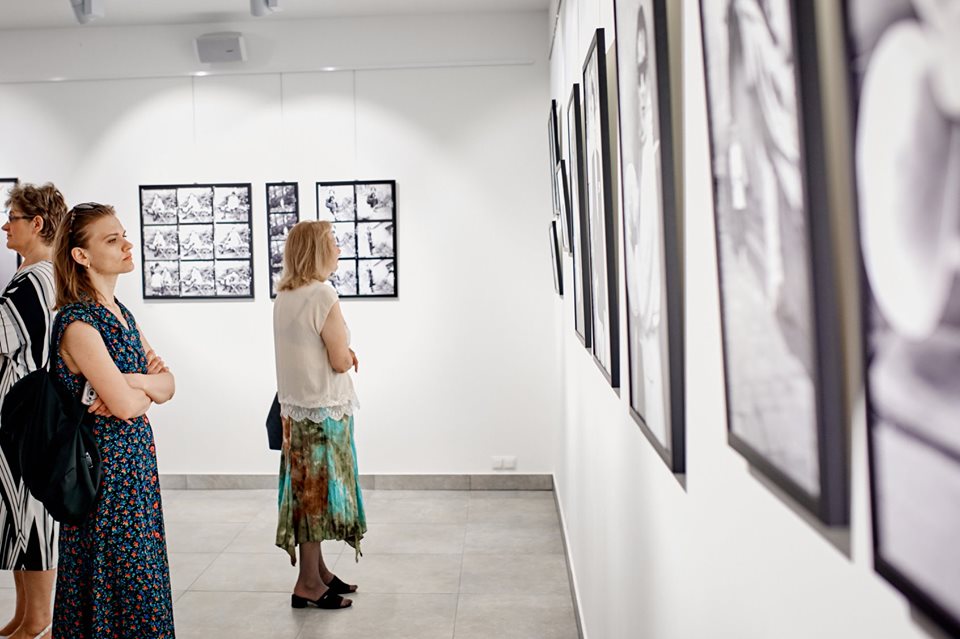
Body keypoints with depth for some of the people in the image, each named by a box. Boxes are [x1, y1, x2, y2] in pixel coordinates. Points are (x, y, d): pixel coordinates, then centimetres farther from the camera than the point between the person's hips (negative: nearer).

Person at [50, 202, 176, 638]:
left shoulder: (120, 313, 9)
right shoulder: (78, 323, -17)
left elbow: (167, 384, 5)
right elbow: (124, 405, -23)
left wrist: (134, 383, -15)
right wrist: (148, 389, -3)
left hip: (136, 459, 8)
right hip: (104, 463, -8)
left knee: (140, 566, 16)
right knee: (119, 574, 3)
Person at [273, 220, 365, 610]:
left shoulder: (284, 296, 9)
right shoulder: (322, 294, -17)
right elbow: (341, 361, -17)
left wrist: (342, 353, 4)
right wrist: (348, 354, 4)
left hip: (296, 407, 8)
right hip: (322, 410, -8)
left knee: (308, 490, 14)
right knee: (318, 491, 0)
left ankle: (317, 570, 25)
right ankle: (309, 584, 9)